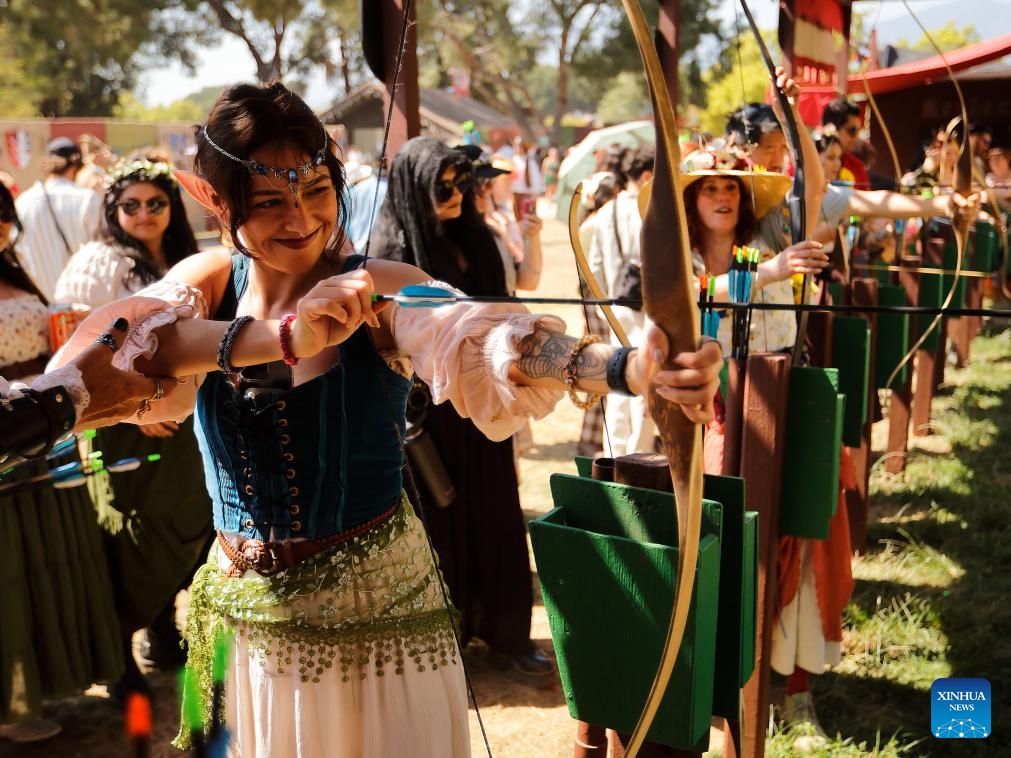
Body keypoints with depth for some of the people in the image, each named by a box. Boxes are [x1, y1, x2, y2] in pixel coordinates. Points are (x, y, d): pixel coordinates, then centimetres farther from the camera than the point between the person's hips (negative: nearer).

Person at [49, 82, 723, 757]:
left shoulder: (380, 290, -14)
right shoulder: (205, 282, -3)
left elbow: (481, 337, -34)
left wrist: (631, 368, -54)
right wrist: (282, 338, -40)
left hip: (377, 611, -3)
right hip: (243, 608, 4)